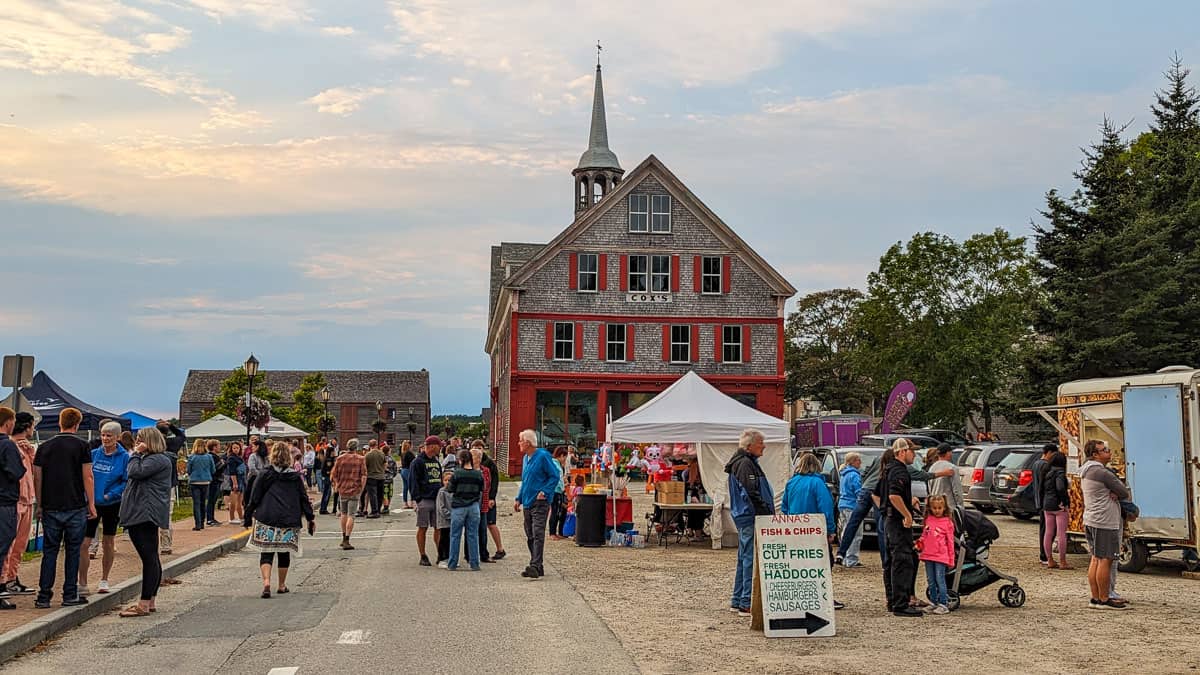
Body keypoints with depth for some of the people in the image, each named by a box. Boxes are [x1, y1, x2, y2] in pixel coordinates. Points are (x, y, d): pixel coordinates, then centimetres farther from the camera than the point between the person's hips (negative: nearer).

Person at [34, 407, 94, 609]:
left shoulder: (44, 447, 6)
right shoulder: (82, 446, -4)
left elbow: (37, 478, 7)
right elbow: (87, 477, -6)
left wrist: (39, 505, 15)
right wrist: (92, 504, -1)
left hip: (50, 508, 3)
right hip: (76, 508, -3)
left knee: (49, 551, 8)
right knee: (73, 551, 5)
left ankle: (44, 596, 7)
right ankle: (70, 595, 8)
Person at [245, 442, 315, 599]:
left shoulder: (265, 475, -2)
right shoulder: (296, 477, 2)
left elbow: (255, 498, 1)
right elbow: (304, 499, 6)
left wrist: (249, 514, 17)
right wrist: (311, 518, 14)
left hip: (266, 521, -1)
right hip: (289, 521, 1)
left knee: (266, 554, 2)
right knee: (284, 554, 14)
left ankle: (266, 582, -18)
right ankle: (282, 586, 21)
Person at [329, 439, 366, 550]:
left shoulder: (340, 458, 1)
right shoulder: (361, 459, -4)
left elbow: (334, 475, 3)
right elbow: (364, 476, -9)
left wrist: (337, 486, 18)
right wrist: (361, 489, 1)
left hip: (342, 490, 3)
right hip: (355, 491, -3)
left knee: (344, 513, 20)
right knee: (351, 516, -1)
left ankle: (344, 539, 29)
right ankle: (346, 541, -7)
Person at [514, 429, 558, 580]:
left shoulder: (543, 456, -10)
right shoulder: (525, 458, 16)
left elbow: (555, 476, -10)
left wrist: (544, 492, -19)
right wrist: (519, 499, 18)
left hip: (540, 503, -9)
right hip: (527, 503, 9)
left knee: (538, 534, -15)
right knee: (530, 536, 10)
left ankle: (535, 566, -20)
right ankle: (537, 567, 18)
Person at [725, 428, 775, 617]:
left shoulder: (748, 462, 19)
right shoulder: (745, 463, -14)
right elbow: (752, 494, -21)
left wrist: (768, 514, 19)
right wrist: (767, 515, -19)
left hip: (745, 518, 11)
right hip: (751, 518, -11)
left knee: (744, 559, 16)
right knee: (751, 559, -9)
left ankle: (737, 601, 23)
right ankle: (747, 604, -8)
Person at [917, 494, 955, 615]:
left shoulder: (947, 522, -2)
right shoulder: (928, 520, 9)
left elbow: (950, 542, 1)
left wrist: (951, 560, 2)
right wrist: (920, 543, -1)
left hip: (941, 557, -5)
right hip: (928, 555, 5)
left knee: (940, 580, -6)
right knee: (931, 581, 10)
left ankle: (944, 604, 0)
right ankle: (935, 603, 19)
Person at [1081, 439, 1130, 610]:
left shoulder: (1086, 472, 15)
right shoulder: (1101, 472, -17)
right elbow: (1125, 493, -10)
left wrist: (1113, 493, -1)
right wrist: (1118, 493, 10)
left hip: (1091, 521, 10)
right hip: (1104, 522, -10)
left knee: (1096, 559, 12)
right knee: (1105, 560, -5)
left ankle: (1096, 598, 15)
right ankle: (1103, 600, -1)